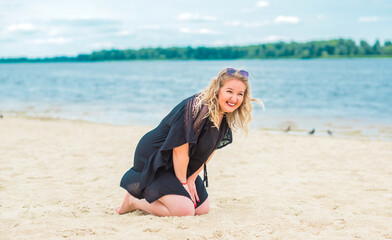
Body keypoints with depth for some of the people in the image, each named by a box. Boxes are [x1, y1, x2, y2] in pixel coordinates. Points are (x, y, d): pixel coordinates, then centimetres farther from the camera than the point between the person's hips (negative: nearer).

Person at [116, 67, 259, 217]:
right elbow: (179, 150, -25)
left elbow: (210, 149, 6)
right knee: (185, 210, -20)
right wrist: (183, 183, -14)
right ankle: (133, 200, 0)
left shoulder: (226, 116, -3)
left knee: (203, 209, 9)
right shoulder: (196, 109, -30)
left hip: (179, 166, 9)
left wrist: (191, 179, 2)